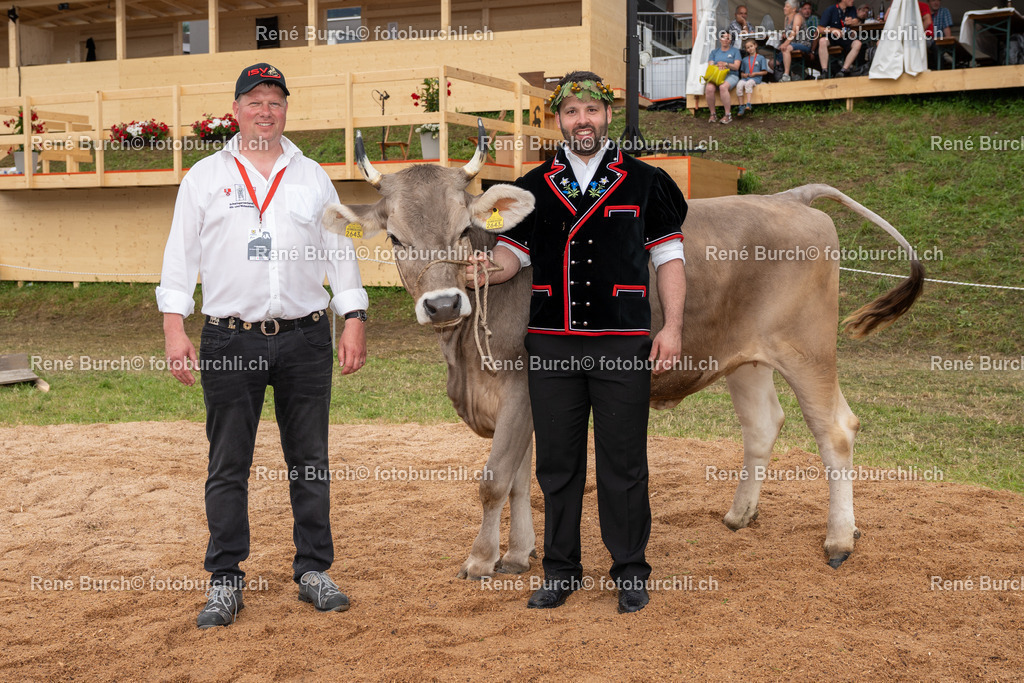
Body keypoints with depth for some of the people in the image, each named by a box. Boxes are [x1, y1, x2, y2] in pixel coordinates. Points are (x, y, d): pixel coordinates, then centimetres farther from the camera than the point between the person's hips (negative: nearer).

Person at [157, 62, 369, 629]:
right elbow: (180, 253, 4)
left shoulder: (313, 177, 11)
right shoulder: (205, 177, 7)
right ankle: (225, 581, 12)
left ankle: (313, 571, 17)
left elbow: (340, 251, 11)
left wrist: (354, 319, 2)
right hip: (230, 341, -1)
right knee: (228, 466, 3)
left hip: (305, 338, 1)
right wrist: (174, 326, -6)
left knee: (310, 460, 6)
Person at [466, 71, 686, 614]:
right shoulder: (535, 187, 12)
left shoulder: (644, 182, 6)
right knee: (557, 462, 8)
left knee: (623, 462, 2)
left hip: (623, 345, -2)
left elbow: (668, 257, 5)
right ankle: (560, 571, 19)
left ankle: (630, 572, 15)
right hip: (551, 345, 2)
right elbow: (514, 249, 13)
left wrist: (673, 328, -4)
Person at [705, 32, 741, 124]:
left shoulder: (735, 51, 14)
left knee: (723, 87, -38)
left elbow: (736, 67, 2)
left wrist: (726, 64, -15)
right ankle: (713, 114, -22)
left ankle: (728, 115, -33)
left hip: (731, 75, -2)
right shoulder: (714, 52, 21)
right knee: (709, 88, -33)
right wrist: (718, 65, -14)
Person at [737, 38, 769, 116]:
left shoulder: (760, 58, 10)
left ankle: (748, 105, -46)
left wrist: (755, 73, -7)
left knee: (748, 83, -38)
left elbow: (765, 72, 6)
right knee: (739, 85, -31)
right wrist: (744, 74, 1)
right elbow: (742, 72, 25)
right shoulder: (745, 59, 23)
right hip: (745, 78, 4)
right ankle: (741, 106, -30)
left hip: (755, 78, -4)